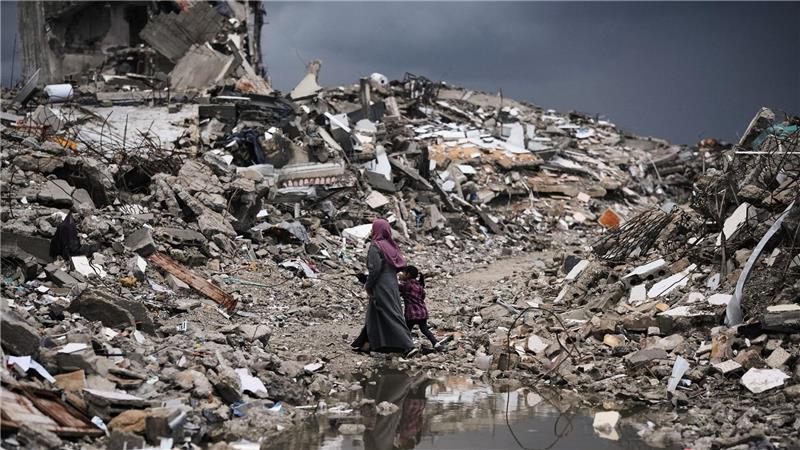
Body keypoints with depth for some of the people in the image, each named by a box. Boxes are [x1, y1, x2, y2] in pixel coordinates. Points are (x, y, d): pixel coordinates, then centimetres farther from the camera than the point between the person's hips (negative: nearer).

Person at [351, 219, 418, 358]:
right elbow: (401, 265, 11)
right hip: (392, 285, 8)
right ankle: (367, 344, 29)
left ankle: (409, 346, -14)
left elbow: (375, 268, -20)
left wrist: (368, 285, -7)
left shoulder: (375, 247, -13)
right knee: (374, 314, 19)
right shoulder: (391, 246, 10)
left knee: (391, 316, -8)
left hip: (381, 288, -8)